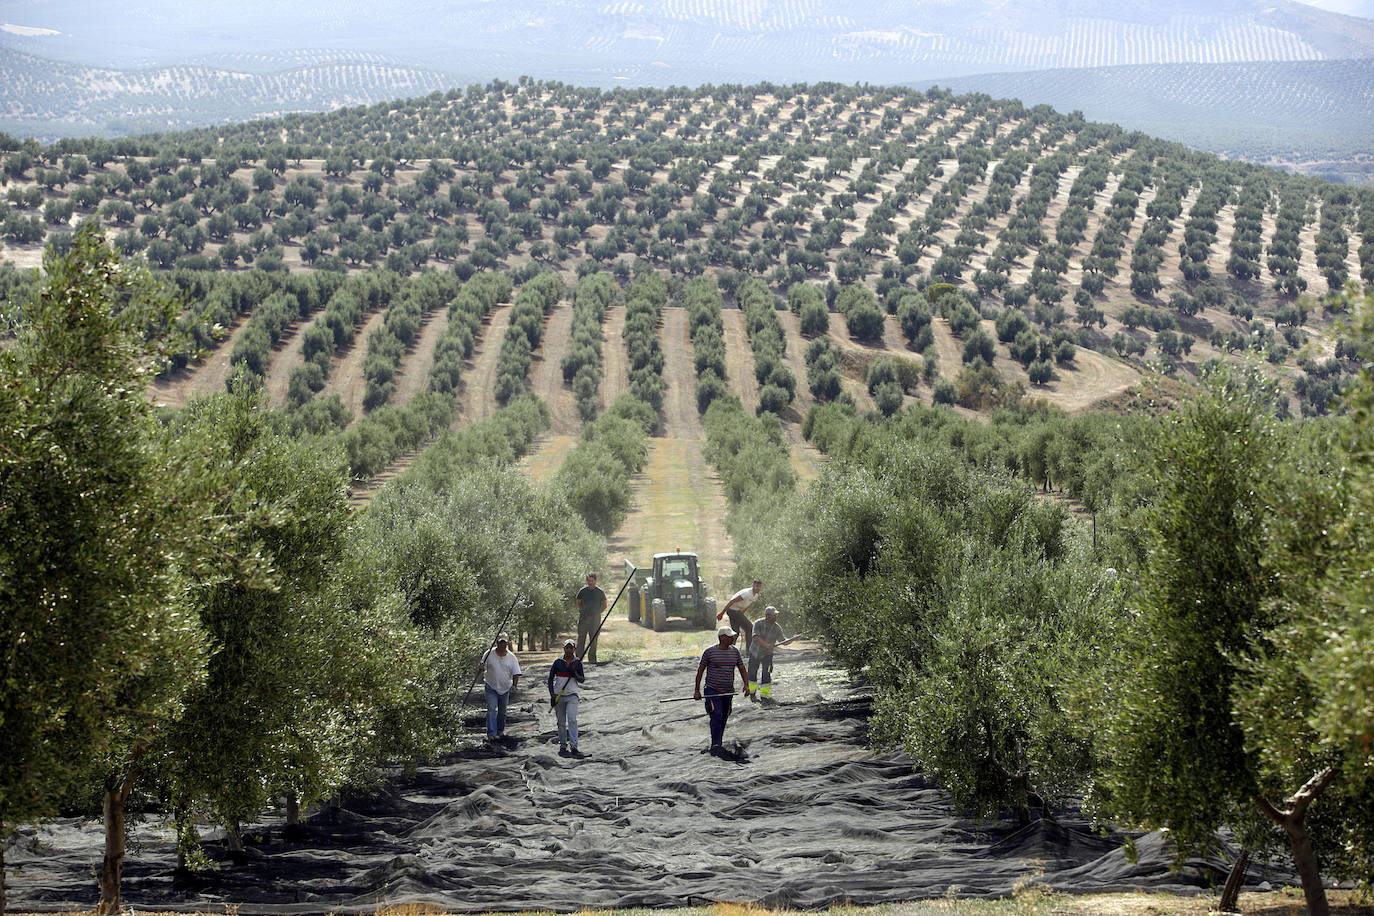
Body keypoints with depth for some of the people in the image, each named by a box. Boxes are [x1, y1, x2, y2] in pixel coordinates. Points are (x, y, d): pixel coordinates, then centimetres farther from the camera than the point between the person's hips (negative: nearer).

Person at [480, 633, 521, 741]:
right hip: (491, 687, -2)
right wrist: (482, 677, -15)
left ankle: (500, 730, 32)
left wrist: (514, 684, -17)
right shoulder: (489, 654, -8)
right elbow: (483, 668, 2)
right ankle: (491, 733, -17)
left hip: (505, 687, 2)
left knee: (502, 711, 15)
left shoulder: (511, 657, -5)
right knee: (492, 710, -13)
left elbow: (516, 673, -4)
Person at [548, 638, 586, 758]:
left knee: (572, 720, -15)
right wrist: (552, 694, -5)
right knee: (561, 722, 6)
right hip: (558, 695, 1)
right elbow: (550, 678, 4)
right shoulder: (558, 662, 1)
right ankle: (563, 746, 16)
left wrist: (575, 674, -13)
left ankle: (574, 747, -19)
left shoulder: (577, 662, 4)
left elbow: (582, 680, 8)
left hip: (572, 696, -1)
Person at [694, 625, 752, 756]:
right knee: (716, 716, -19)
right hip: (712, 690, -5)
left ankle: (718, 744, 24)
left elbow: (742, 669, 9)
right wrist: (697, 690, -3)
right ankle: (716, 745, -21)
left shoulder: (734, 651, 6)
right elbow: (700, 670, -1)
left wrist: (746, 685, -8)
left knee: (723, 719, 11)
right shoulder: (710, 652, -7)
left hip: (728, 691, 5)